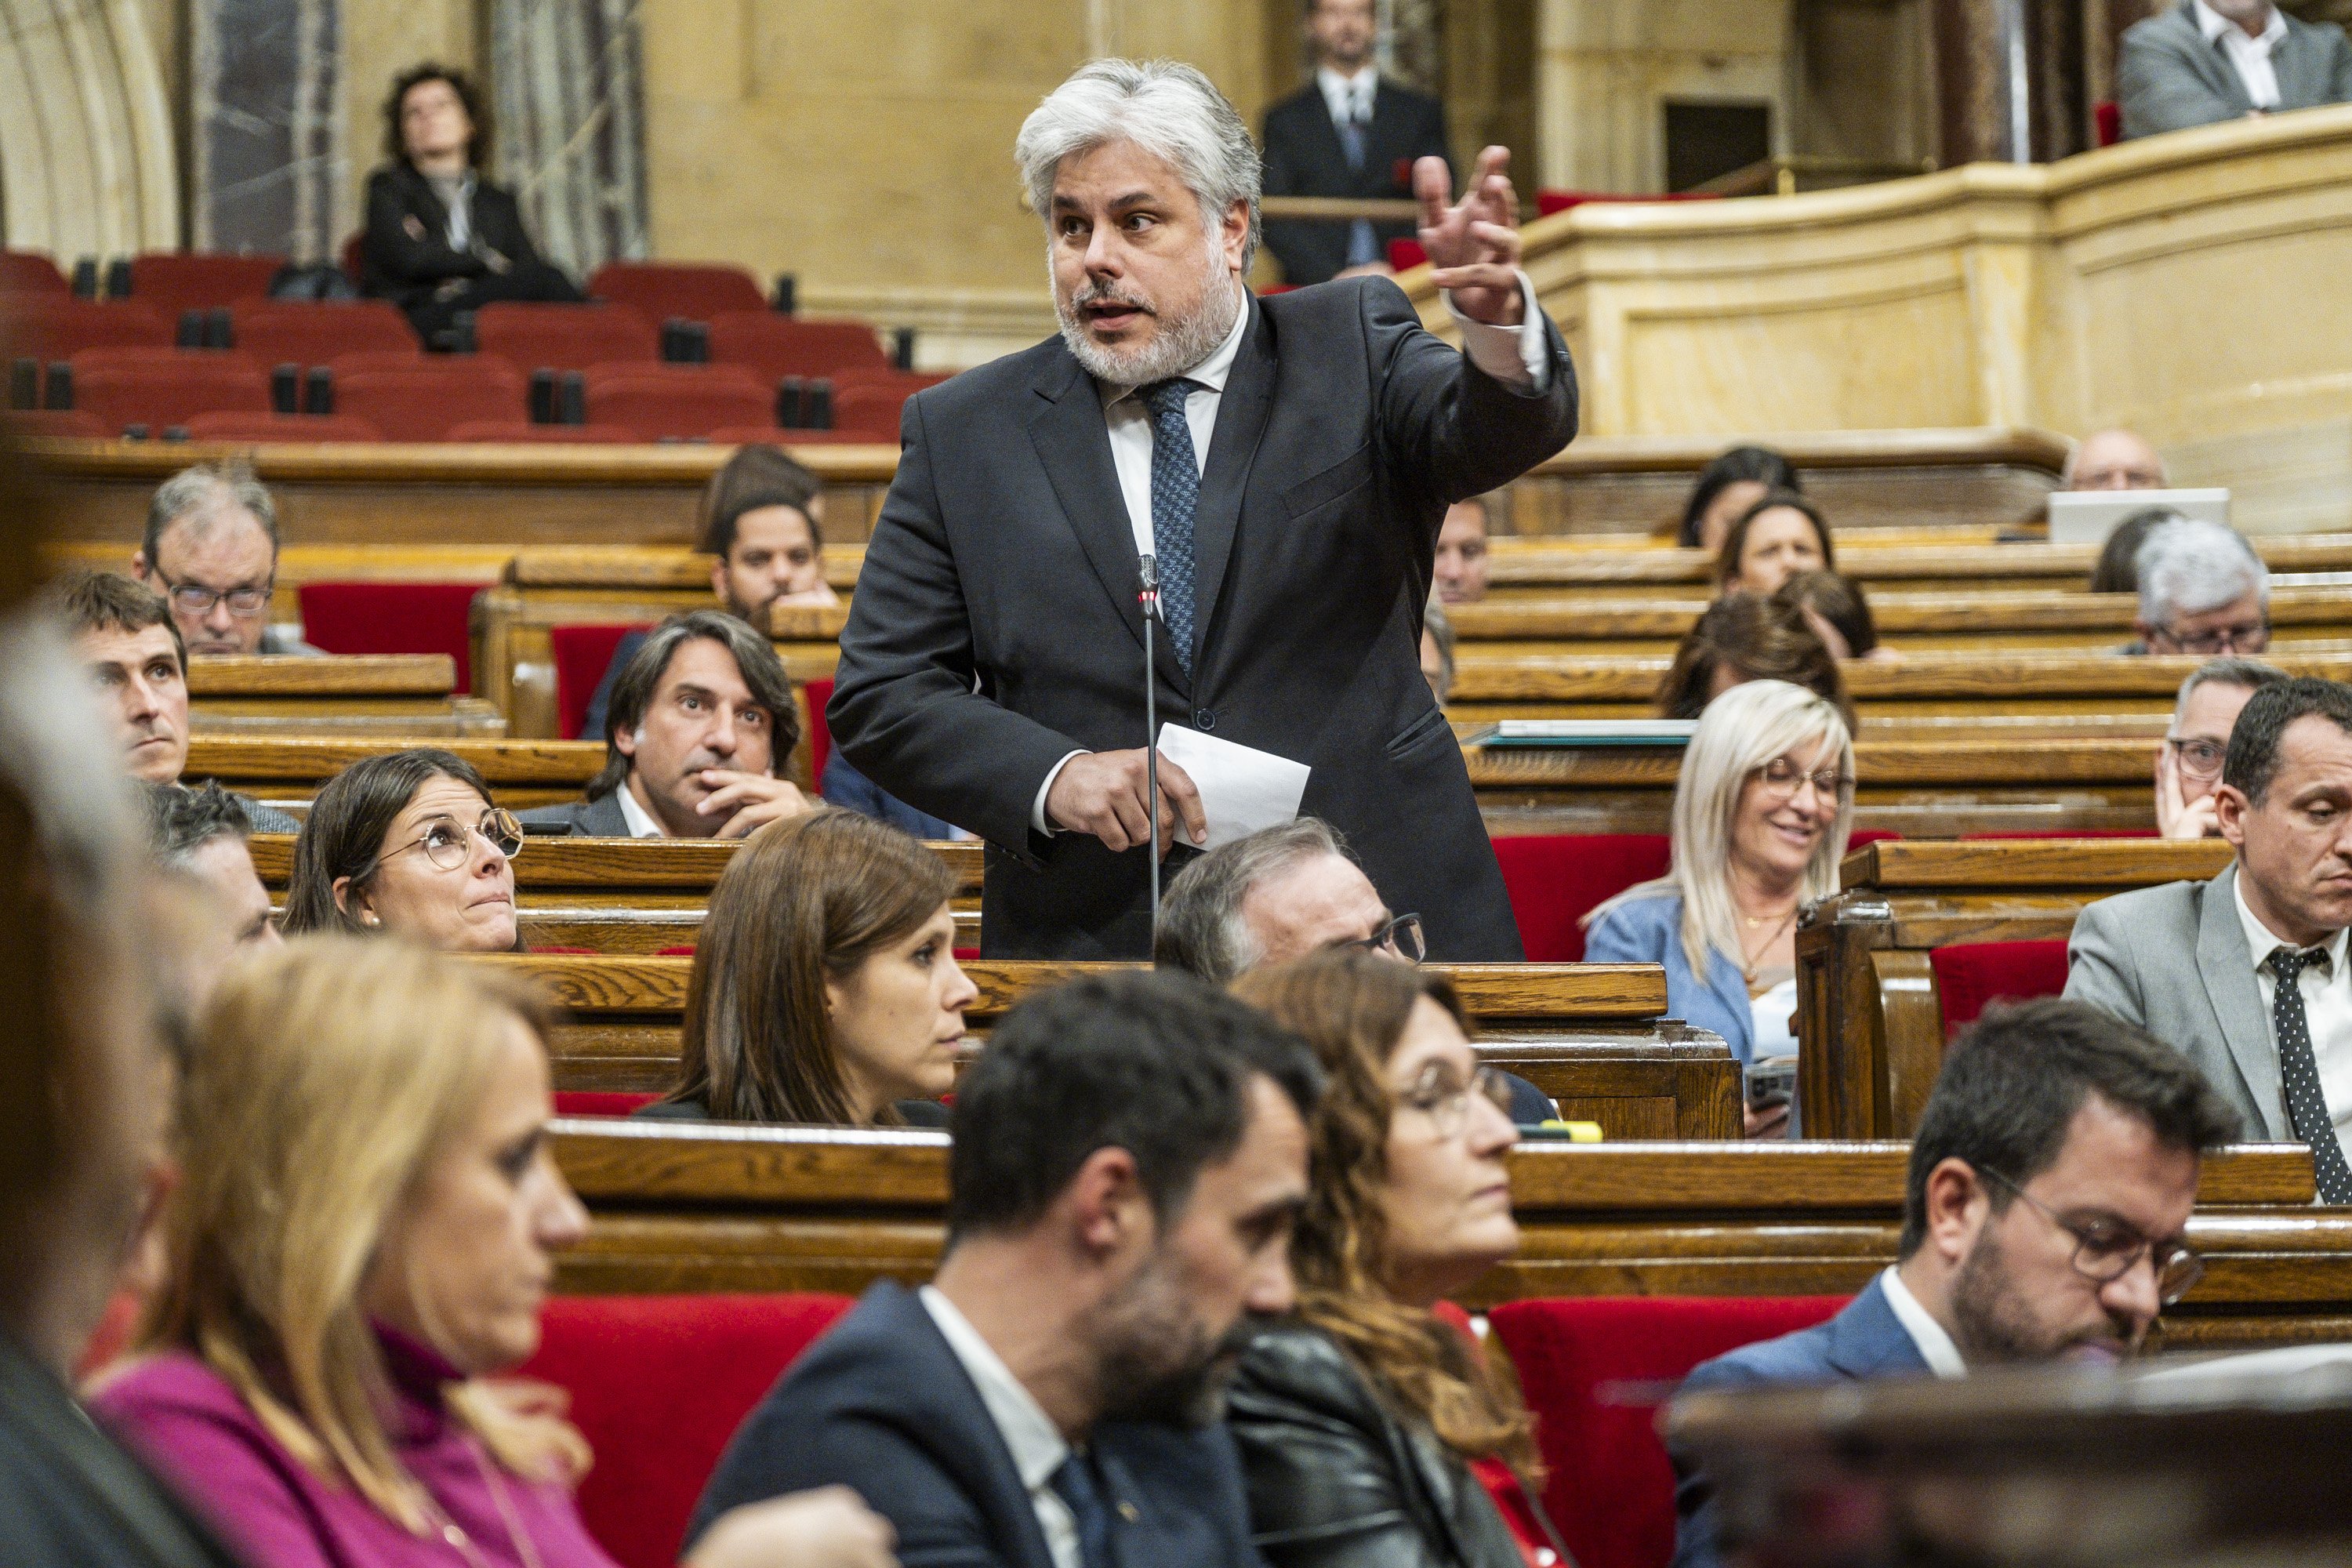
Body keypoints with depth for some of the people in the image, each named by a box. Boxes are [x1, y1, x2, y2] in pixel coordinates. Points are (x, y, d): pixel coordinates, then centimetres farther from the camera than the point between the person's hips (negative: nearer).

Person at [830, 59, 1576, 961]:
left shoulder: (1351, 351, 6)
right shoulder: (964, 435, 7)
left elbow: (1506, 433, -14)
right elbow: (878, 695, 4)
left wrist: (1499, 319, -37)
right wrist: (1051, 777, -14)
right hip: (1094, 945, 0)